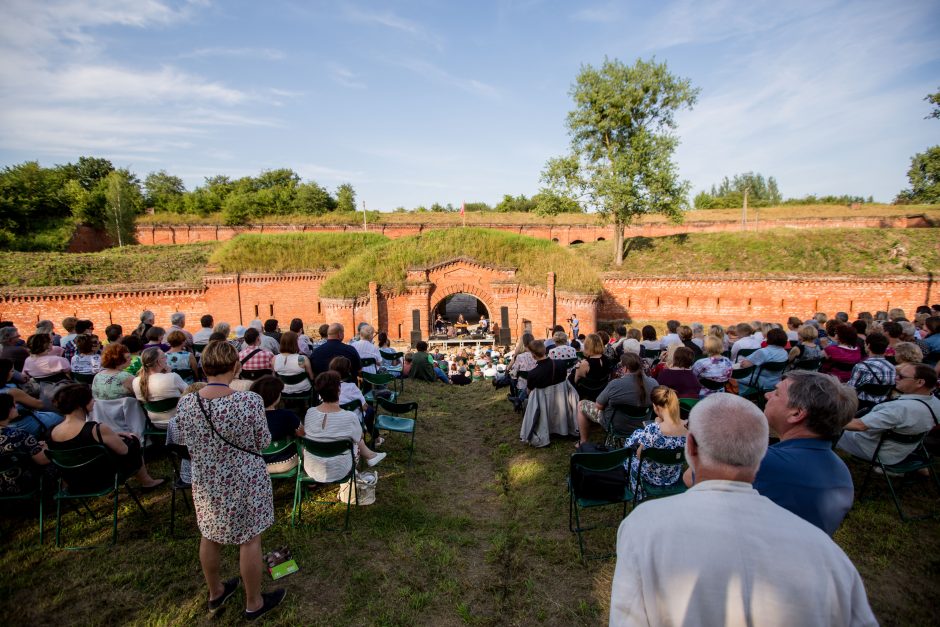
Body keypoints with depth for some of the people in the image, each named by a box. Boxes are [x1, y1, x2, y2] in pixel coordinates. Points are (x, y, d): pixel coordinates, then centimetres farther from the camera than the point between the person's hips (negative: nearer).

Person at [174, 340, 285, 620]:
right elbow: (263, 442, -13)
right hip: (245, 482, -4)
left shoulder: (185, 403, -14)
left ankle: (215, 593, 47)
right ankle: (254, 603, 32)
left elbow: (186, 444, 1)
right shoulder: (250, 401, -26)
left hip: (206, 482, 4)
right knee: (249, 540, 14)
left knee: (210, 537, 25)